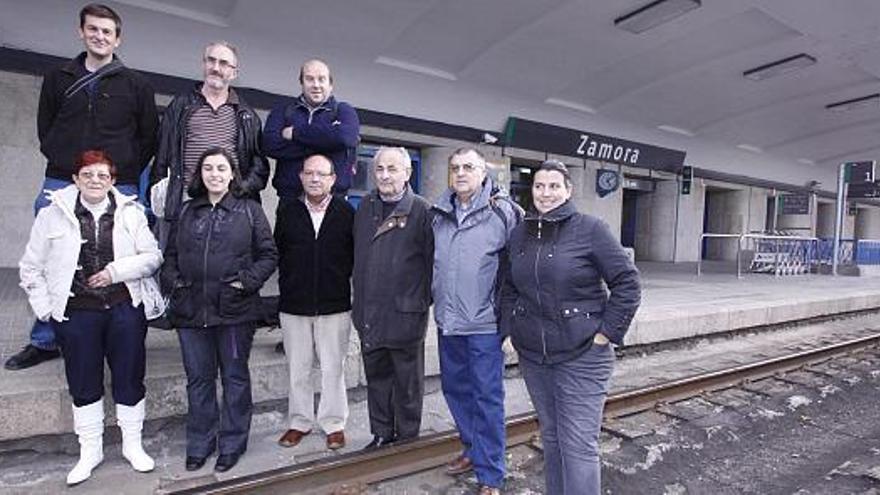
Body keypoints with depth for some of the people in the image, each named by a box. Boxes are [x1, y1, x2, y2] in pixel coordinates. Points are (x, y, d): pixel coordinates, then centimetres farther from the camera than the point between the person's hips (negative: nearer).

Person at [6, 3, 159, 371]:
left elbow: (149, 136, 8)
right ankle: (44, 341, 18)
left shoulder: (136, 85, 7)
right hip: (60, 183, 3)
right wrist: (61, 162, 7)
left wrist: (127, 171, 2)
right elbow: (44, 128, 19)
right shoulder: (58, 79, 14)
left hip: (117, 188, -2)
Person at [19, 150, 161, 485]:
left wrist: (117, 270, -14)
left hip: (124, 309, 0)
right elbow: (31, 267, 7)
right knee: (84, 382, 12)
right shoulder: (53, 215, 1)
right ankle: (90, 451, 31)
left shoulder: (130, 212, 1)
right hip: (76, 313, 0)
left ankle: (132, 445, 28)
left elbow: (153, 256, -1)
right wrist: (45, 308, 1)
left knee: (130, 377, 9)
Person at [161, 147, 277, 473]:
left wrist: (246, 281, -13)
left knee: (235, 377, 9)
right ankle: (200, 443, 30)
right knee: (198, 378, 14)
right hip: (191, 310, 4)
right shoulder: (187, 212, 12)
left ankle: (232, 443, 25)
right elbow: (170, 254, 17)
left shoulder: (249, 210, 1)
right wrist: (173, 282, 1)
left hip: (235, 310, -3)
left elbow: (268, 254, -1)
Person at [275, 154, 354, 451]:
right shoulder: (287, 212, 5)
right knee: (297, 368, 12)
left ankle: (333, 424, 23)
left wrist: (339, 280, -1)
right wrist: (289, 284, 4)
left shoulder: (346, 212, -2)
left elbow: (356, 254, 0)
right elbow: (277, 253, 7)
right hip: (294, 304, 2)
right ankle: (299, 422, 28)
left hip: (335, 304, -2)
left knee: (333, 368, 7)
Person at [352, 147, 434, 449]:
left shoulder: (421, 210, -9)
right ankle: (381, 433, 34)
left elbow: (431, 261, -9)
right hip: (369, 313, 6)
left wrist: (423, 302, -9)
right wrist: (359, 300, 13)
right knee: (376, 377, 17)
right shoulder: (366, 207, 9)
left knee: (407, 381, 11)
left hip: (405, 314, -5)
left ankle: (407, 437, 28)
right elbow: (357, 256, 15)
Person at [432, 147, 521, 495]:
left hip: (484, 322, -6)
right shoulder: (440, 213, 7)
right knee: (455, 389, 18)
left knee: (487, 398, 3)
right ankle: (474, 450, 39)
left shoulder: (503, 211, -10)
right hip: (447, 321, 7)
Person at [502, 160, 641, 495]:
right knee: (550, 437, 19)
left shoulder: (590, 229, -10)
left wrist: (606, 334, -11)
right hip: (532, 356, 5)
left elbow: (628, 283, -9)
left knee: (579, 445, -1)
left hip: (582, 357, -5)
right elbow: (509, 286, 18)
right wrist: (512, 326, 8)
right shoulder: (519, 234, 6)